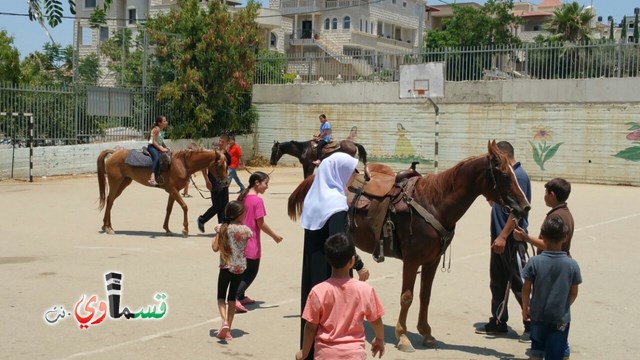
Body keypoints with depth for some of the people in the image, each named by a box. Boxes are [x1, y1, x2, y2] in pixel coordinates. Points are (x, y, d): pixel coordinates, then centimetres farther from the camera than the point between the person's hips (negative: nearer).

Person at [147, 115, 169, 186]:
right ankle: (152, 177, -49)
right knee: (157, 157, -34)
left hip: (158, 148, 10)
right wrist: (161, 149, -21)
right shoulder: (156, 129, -13)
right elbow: (154, 141, -18)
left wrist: (165, 147, 7)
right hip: (152, 146, -10)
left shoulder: (162, 130, 12)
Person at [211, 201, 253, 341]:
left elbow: (215, 248, -8)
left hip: (226, 266, -2)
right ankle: (228, 330, 13)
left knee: (221, 296, 10)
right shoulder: (245, 229, -6)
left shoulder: (224, 228, -7)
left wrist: (217, 234, 7)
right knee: (232, 297, 13)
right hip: (240, 267, 2)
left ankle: (224, 322, -16)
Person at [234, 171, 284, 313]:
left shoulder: (243, 197, 7)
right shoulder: (258, 200, -16)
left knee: (244, 270, 20)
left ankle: (241, 297, 27)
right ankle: (235, 297, -12)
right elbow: (260, 223, -16)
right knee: (251, 272, 0)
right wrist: (274, 236, -7)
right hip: (251, 243, -8)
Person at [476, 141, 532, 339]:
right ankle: (498, 322, 24)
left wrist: (503, 236, -25)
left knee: (518, 282, -3)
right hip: (499, 237, 10)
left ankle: (532, 324, 6)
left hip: (511, 239, -10)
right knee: (497, 281, 15)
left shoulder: (518, 176, -16)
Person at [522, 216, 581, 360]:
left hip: (538, 315, 1)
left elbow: (526, 289, -8)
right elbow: (574, 293, -3)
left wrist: (525, 308, 7)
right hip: (561, 317, 0)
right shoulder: (572, 265, -11)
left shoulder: (534, 262, -14)